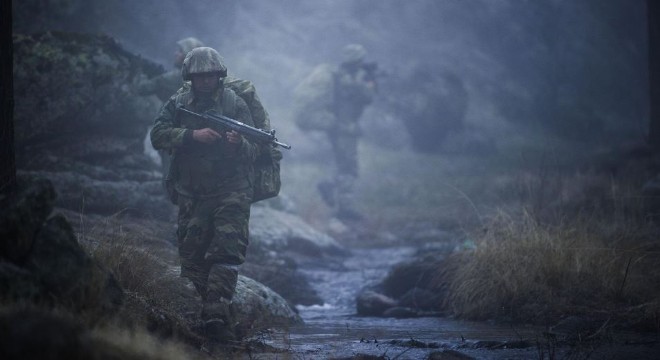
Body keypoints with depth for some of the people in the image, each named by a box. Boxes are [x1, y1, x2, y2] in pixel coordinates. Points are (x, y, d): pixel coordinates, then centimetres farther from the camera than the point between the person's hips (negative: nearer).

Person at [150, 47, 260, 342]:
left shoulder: (235, 104, 3)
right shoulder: (178, 104, 8)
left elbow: (255, 150, 0)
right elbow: (158, 135, -6)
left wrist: (239, 144, -23)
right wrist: (193, 135, -19)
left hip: (231, 192, -2)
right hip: (192, 195, 2)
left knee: (227, 251, -15)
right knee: (192, 258, 2)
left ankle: (216, 315, -23)